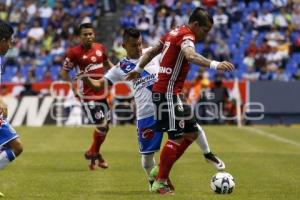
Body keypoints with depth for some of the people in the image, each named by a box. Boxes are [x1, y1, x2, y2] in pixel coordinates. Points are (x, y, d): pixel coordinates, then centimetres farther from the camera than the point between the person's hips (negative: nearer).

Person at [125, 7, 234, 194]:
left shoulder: (175, 32, 15)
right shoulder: (186, 36, -14)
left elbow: (152, 51, 26)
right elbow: (190, 56, -37)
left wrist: (138, 70, 37)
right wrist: (215, 65, -49)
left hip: (173, 93, 10)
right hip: (168, 93, -10)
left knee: (192, 133, 12)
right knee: (177, 137, -9)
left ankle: (162, 171, 14)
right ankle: (160, 182, -2)